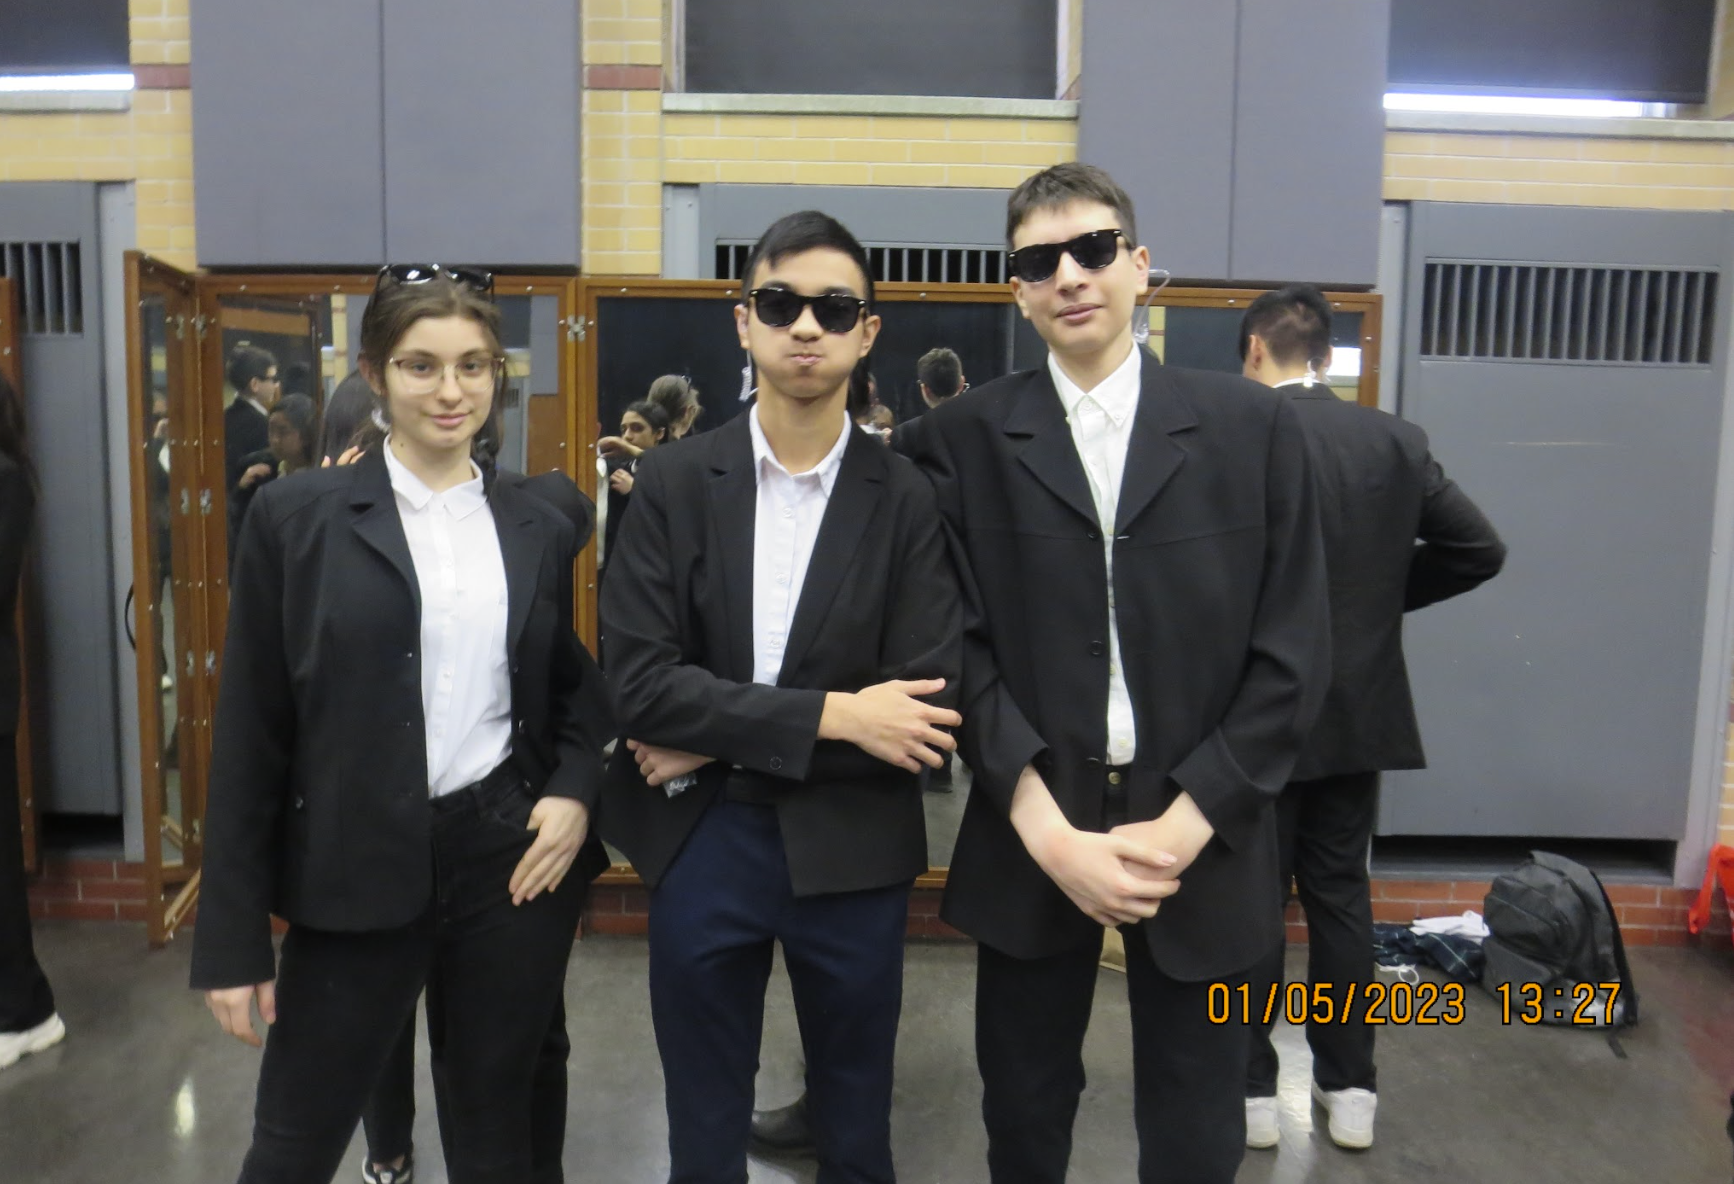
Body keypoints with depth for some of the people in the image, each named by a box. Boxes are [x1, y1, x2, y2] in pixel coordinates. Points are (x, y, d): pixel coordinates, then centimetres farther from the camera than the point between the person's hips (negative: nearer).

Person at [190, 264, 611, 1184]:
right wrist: (233, 936, -3)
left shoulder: (539, 529, 5)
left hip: (515, 858, 2)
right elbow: (250, 732, -3)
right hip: (355, 872, -2)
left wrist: (576, 791, -6)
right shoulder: (297, 515, -4)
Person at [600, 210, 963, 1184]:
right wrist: (829, 715, -19)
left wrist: (719, 739, -14)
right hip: (701, 842, 1)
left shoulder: (910, 499, -6)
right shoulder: (674, 484, -4)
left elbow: (931, 703, -13)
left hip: (852, 851, 0)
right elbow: (638, 681, -11)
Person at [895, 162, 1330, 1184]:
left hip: (1205, 834, 0)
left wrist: (1186, 822, -10)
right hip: (1031, 831, 0)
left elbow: (1292, 652, -2)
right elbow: (959, 647, -4)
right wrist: (1049, 829, -13)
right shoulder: (962, 439, -1)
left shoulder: (1253, 426, 0)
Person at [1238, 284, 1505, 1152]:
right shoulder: (1396, 440, 1)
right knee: (1341, 895, 16)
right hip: (1361, 712, 4)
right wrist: (1379, 593, 11)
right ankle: (1350, 1088, 25)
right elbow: (1480, 550, 3)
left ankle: (1252, 1089, 20)